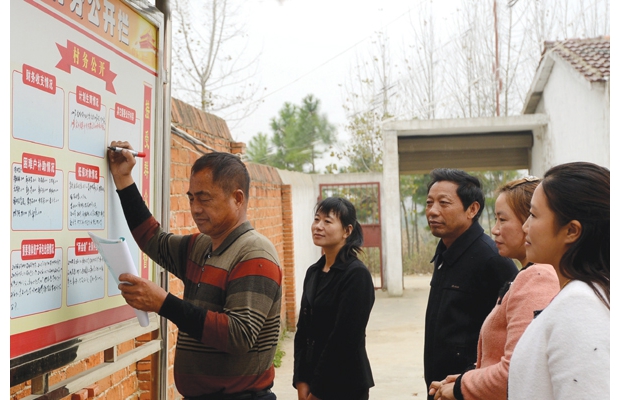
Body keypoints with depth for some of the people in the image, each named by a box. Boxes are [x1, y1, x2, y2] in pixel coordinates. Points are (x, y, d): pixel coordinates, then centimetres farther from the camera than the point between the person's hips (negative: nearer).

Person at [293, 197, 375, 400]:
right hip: (311, 380, 6)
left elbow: (345, 338, -18)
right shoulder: (313, 272, 5)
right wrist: (301, 381, -3)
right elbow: (302, 330, 5)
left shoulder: (356, 274, -16)